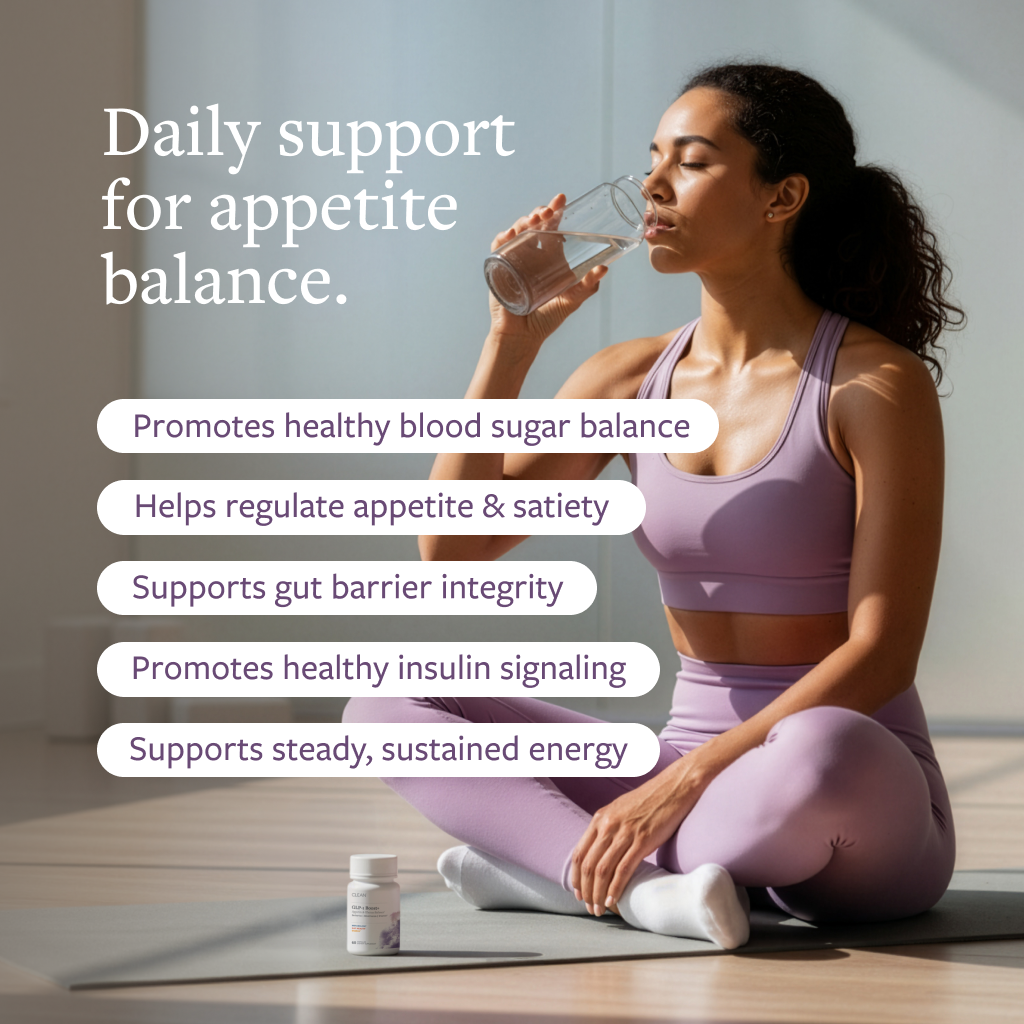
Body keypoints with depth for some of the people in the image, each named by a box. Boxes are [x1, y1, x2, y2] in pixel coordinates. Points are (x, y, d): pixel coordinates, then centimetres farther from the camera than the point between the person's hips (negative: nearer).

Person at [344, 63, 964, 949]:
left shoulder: (877, 385, -10)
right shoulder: (630, 379, 6)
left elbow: (881, 654, -17)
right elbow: (451, 547, -2)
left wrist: (679, 783, -25)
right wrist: (512, 341, -10)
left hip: (866, 809, -5)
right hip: (687, 779, 5)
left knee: (819, 755, -41)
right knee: (385, 703, -5)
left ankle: (547, 859, -16)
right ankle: (644, 883, -23)